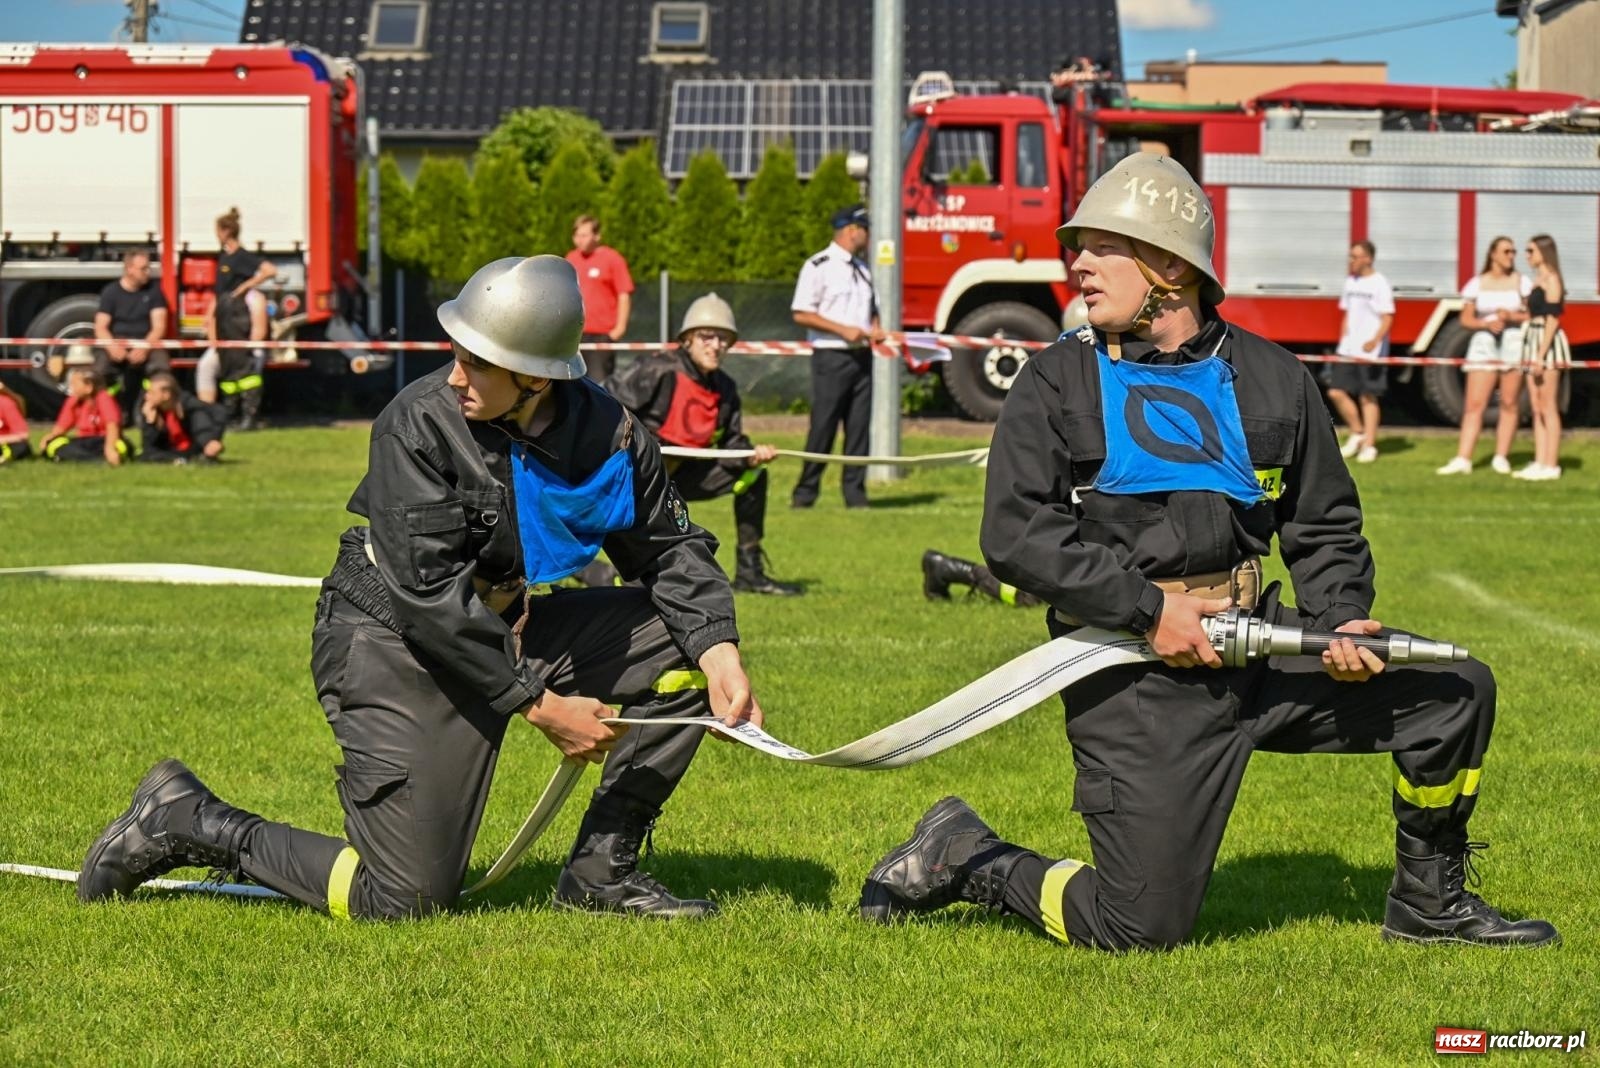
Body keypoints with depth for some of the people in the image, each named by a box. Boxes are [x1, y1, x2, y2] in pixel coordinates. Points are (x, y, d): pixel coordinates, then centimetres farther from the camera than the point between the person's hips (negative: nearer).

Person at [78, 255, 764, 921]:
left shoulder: (610, 434, -10)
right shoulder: (418, 424, -24)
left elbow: (671, 547, 4)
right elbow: (430, 594, -27)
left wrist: (718, 649, -14)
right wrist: (540, 705, -28)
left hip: (510, 630, 6)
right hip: (396, 647, -6)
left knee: (686, 645, -6)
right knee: (408, 900, -9)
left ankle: (601, 872, 4)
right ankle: (186, 821, 9)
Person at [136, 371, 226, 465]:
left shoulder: (185, 403, -20)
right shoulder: (148, 409, -12)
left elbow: (220, 414, -27)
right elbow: (147, 446, -16)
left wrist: (213, 439, -42)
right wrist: (150, 420, -29)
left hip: (194, 449, -3)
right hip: (174, 452, 3)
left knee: (199, 415, -28)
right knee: (145, 455, -26)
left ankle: (210, 454, -30)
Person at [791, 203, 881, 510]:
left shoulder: (862, 269, 17)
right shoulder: (819, 266, -6)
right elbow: (802, 314, -11)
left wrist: (874, 328, 6)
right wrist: (843, 330, -17)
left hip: (862, 356, 7)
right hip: (831, 357, -7)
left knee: (859, 427, 4)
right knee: (823, 426, -6)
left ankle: (855, 493, 8)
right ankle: (805, 493, 1)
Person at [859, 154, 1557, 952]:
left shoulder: (1271, 378, 10)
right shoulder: (1056, 384, 0)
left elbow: (1324, 524, 17)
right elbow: (1015, 533, -10)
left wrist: (1338, 618, -3)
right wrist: (1149, 609, -17)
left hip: (1264, 650, 4)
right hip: (1136, 681, -4)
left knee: (1453, 692, -4)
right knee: (1140, 927, -8)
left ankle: (1429, 904, 15)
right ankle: (964, 857, 17)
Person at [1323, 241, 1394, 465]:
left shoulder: (1379, 284, -9)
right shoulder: (1350, 281, 12)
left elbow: (1387, 318, -13)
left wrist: (1375, 340, -28)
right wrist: (1343, 340, 16)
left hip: (1370, 352, -7)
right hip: (1348, 350, 7)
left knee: (1368, 398, -2)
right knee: (1336, 392, 2)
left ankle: (1369, 446, 5)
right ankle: (1357, 433, 20)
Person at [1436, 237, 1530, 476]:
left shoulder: (1521, 282, 3)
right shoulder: (1477, 284, 5)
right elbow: (1466, 319, 6)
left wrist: (1512, 316, -14)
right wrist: (1486, 323, -12)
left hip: (1514, 343, 0)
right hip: (1484, 343, 0)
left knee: (1509, 403, 1)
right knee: (1474, 404, -6)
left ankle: (1501, 457, 10)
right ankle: (1462, 459, -10)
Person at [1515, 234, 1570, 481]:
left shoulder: (1551, 280, -11)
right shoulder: (1537, 281, 16)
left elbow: (1552, 319, -17)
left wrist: (1541, 355, -21)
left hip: (1548, 344, -10)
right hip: (1533, 343, 10)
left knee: (1548, 408, -7)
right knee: (1537, 409, 9)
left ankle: (1551, 466, -6)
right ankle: (1540, 463, 10)